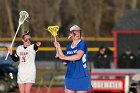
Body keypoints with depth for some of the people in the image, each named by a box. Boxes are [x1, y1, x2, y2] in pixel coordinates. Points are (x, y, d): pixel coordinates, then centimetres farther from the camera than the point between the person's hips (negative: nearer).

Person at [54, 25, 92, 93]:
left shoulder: (82, 44, -8)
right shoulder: (68, 46, 11)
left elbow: (78, 56, -24)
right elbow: (65, 62, 11)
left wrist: (64, 57, -21)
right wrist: (58, 47, 10)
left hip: (81, 77, -6)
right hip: (70, 77, 6)